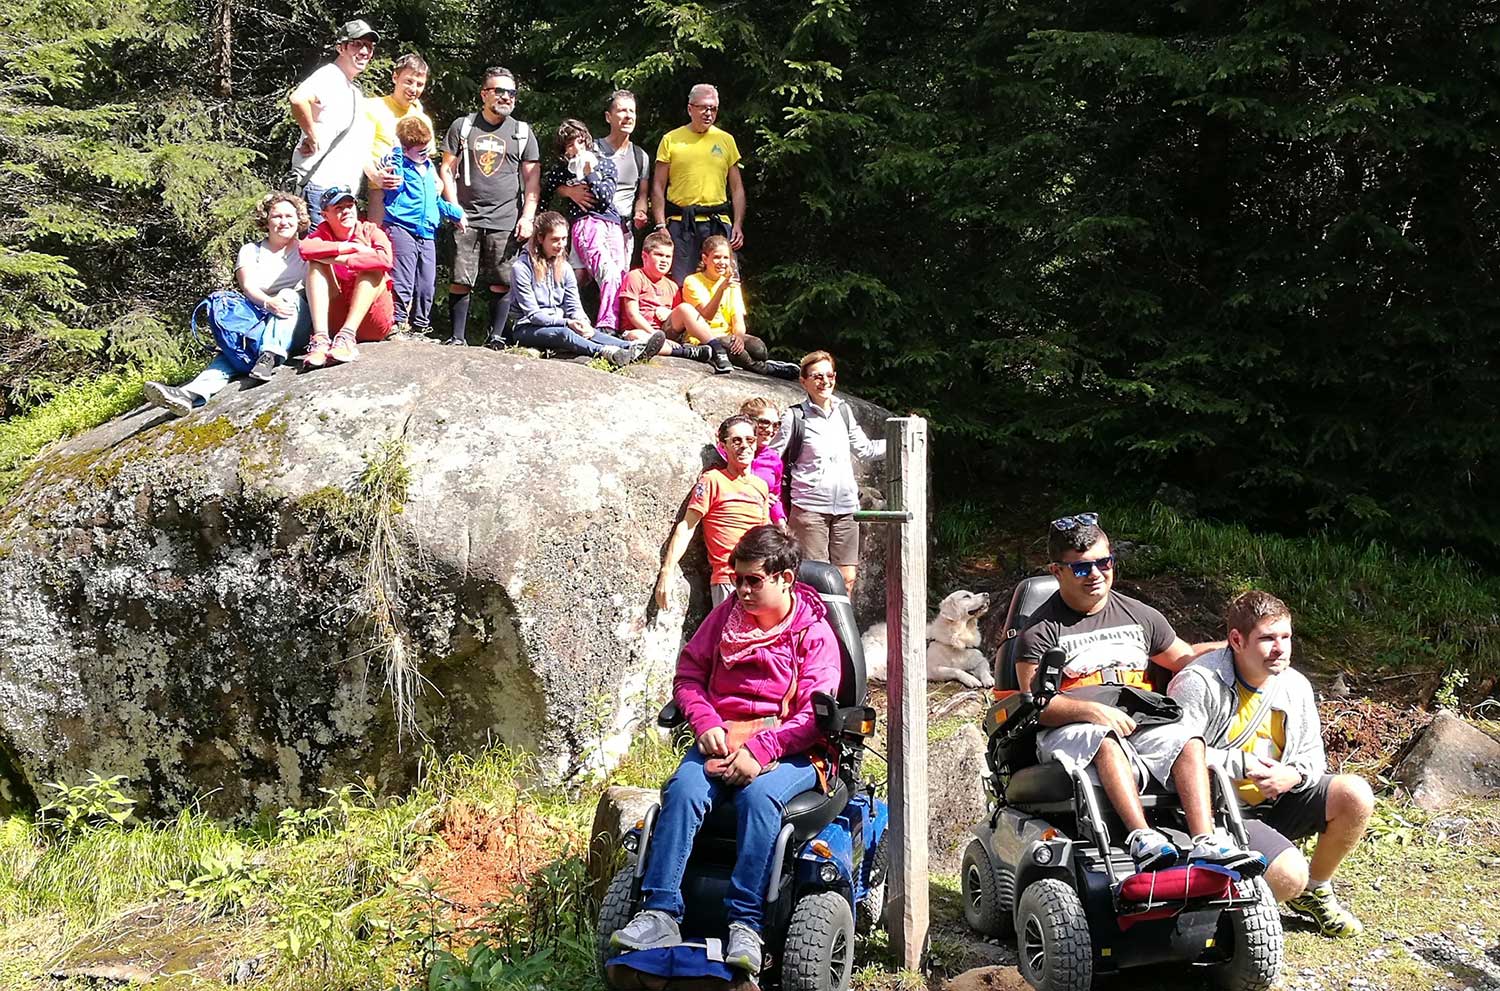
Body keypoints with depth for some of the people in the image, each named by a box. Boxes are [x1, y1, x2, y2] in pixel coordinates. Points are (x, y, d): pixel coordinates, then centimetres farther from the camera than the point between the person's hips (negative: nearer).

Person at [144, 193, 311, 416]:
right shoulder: (251, 251, 15)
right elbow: (248, 288, -2)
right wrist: (269, 303, -26)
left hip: (298, 327, -1)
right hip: (260, 322, 2)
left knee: (289, 294, -31)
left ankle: (269, 357, -52)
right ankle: (192, 393, -52)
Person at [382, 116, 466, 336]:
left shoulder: (431, 169, 21)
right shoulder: (401, 166, -2)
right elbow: (395, 183, -24)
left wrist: (456, 213, 28)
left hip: (427, 235, 7)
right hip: (402, 230, -7)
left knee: (427, 285, 9)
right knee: (403, 284, -11)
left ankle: (420, 325, 18)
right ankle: (398, 323, -7)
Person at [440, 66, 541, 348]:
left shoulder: (523, 132, 11)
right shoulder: (463, 126, 10)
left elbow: (532, 179, 9)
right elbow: (447, 170, 9)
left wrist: (527, 217, -2)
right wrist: (454, 208, -2)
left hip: (506, 221, 0)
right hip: (467, 218, 0)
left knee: (502, 282, -2)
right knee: (460, 280, -3)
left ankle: (496, 336, 6)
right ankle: (458, 337, 3)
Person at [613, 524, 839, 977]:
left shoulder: (815, 633, 0)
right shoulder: (727, 614, 13)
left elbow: (814, 716, -9)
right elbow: (688, 675, 15)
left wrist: (759, 751, -21)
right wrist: (707, 724, -5)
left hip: (787, 750, -4)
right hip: (720, 740, 4)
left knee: (759, 797, -36)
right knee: (683, 789, -28)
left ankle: (746, 924, -37)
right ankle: (660, 913, -34)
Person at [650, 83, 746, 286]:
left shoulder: (726, 140, 13)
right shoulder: (671, 140, 7)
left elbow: (737, 188, 14)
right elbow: (658, 187, 6)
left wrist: (738, 225, 2)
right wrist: (660, 225, -5)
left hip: (718, 223, 2)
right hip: (680, 223, -2)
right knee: (680, 285, -3)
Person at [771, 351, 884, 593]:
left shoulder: (844, 410, 11)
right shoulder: (795, 417, -3)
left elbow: (864, 449, 22)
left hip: (846, 506, 5)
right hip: (810, 507, -5)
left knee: (847, 577, 3)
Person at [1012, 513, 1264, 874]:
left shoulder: (1140, 617, 19)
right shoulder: (1042, 629, 2)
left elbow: (1185, 658, 31)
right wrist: (1093, 710, -23)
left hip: (1138, 727, 4)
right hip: (1069, 732, -4)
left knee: (1188, 739, -25)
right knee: (1106, 741, -38)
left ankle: (1206, 843, -38)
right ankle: (1142, 838, -51)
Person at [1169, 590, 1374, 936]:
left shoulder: (1295, 685, 5)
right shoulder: (1199, 683, -17)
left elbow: (1312, 753, 13)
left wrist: (1295, 774, -13)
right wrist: (1241, 765, -21)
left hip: (1278, 802, 7)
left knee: (1356, 796, -13)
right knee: (1290, 876, -27)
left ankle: (1314, 891, 10)